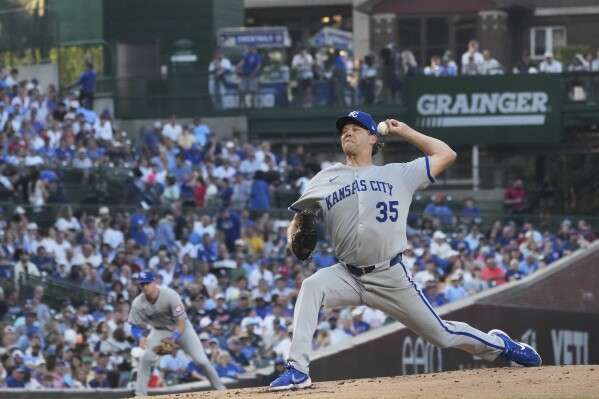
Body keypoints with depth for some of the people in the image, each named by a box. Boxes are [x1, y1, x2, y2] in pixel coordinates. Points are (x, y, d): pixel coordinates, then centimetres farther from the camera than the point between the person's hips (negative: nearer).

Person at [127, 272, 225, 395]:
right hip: (160, 330, 2)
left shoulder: (170, 296, -32)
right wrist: (140, 338, -37)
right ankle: (140, 394, -10)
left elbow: (181, 323, -30)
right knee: (146, 358, -20)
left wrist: (171, 341, -45)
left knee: (201, 360, -7)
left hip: (181, 327, -2)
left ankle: (219, 387, 13)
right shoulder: (138, 304, -22)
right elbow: (135, 327, -14)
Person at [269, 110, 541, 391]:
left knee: (440, 334, 5)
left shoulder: (398, 174, 9)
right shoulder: (326, 180, 11)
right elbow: (300, 215, 13)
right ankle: (298, 371, -31)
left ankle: (498, 344, 34)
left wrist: (405, 133, 16)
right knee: (311, 286, -31)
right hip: (348, 275, 1)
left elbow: (446, 155, 13)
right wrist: (294, 232, -10)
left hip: (391, 278, -1)